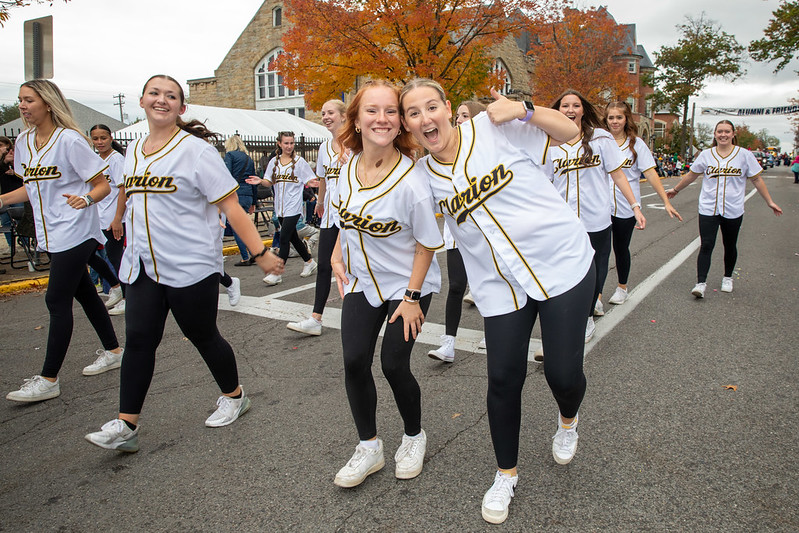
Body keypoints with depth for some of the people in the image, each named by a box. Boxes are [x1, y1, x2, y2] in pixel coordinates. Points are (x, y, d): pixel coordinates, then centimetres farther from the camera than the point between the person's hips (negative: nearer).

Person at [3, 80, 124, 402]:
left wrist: (87, 198, -30)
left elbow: (103, 185, -11)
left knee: (57, 300, -7)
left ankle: (49, 379, 1)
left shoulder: (70, 140, -12)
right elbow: (31, 187, 20)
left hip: (75, 233, -8)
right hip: (50, 234, 8)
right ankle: (113, 351, 30)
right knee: (84, 293, 15)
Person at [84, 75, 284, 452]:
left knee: (203, 336, 6)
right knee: (138, 340, 3)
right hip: (142, 266, 6)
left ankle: (234, 396, 29)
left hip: (190, 266, -6)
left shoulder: (196, 149, -10)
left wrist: (260, 253, -17)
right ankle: (125, 426, 11)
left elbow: (231, 206, -13)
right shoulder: (133, 151, 11)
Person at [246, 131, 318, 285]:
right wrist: (260, 181, -10)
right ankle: (310, 262, 31)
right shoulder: (274, 161, 10)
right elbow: (270, 182, 11)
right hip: (280, 206, 5)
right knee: (292, 237, 13)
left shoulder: (299, 161, -1)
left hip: (293, 206, -5)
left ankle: (277, 273, -8)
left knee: (284, 237, -11)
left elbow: (310, 180, 0)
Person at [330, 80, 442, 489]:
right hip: (361, 280, 5)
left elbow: (427, 244, -16)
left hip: (407, 283, -5)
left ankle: (414, 438, 26)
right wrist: (337, 257, 7)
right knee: (354, 362, -2)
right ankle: (369, 448, 19)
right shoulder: (349, 167, -7)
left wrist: (412, 297, -15)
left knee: (393, 365, -4)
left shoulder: (411, 181, -25)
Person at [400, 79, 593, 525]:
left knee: (563, 372, -1)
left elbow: (570, 132, -2)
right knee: (504, 380, 2)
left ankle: (568, 419, 39)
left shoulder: (494, 128, -8)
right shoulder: (423, 174, 3)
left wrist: (524, 111, -18)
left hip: (563, 262, -2)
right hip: (502, 285, 3)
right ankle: (506, 474, 27)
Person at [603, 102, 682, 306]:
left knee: (621, 249, 14)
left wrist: (666, 201, -7)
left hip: (626, 207, 0)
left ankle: (622, 288, 34)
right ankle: (597, 297, -7)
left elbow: (650, 173, -2)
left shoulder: (636, 144, 1)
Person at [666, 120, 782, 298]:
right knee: (706, 245, -9)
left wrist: (769, 202, 7)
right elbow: (691, 175, 16)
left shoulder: (744, 155, 1)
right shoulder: (706, 155, 3)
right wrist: (676, 189, 22)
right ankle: (701, 283, -8)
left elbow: (757, 179, 6)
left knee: (730, 246, 12)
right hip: (708, 208, 0)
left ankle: (727, 278, 30)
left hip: (733, 210, 0)